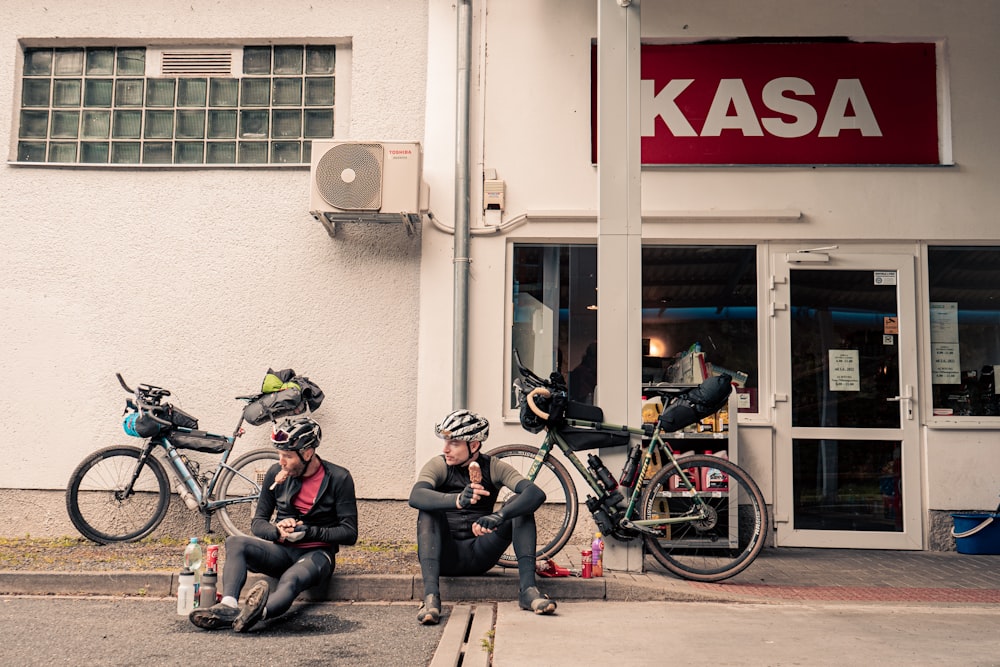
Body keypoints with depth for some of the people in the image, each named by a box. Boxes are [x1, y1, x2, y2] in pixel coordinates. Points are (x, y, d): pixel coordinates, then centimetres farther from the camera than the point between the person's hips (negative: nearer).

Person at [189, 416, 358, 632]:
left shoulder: (339, 478, -7)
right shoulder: (276, 473, 3)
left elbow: (350, 533, -8)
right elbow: (258, 522, 9)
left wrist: (308, 532, -20)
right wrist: (277, 531, -14)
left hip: (316, 554, -4)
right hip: (282, 551, 5)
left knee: (291, 580, -38)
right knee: (235, 543, -23)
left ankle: (259, 611, -65)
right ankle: (228, 606, -43)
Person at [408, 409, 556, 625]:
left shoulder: (494, 468, -2)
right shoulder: (439, 466, -5)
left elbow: (536, 493, -20)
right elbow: (416, 496, -29)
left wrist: (499, 516, -39)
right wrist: (457, 500, -48)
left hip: (480, 556, 1)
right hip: (445, 556, -1)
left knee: (520, 503, -16)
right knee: (428, 510, -28)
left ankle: (528, 589, -27)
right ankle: (431, 596, -41)